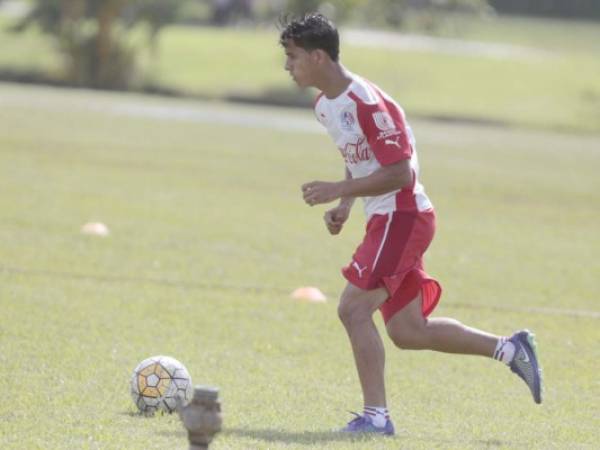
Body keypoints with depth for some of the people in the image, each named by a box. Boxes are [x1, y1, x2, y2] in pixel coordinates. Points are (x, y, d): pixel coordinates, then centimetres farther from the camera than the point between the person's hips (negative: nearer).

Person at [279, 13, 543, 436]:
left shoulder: (366, 102, -21)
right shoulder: (326, 106, 10)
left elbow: (400, 172, -22)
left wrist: (338, 191, -22)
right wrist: (344, 207, 8)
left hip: (403, 215, -10)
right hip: (386, 218, 10)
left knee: (353, 306, -17)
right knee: (407, 331, 10)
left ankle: (376, 415, -15)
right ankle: (511, 349, 21)